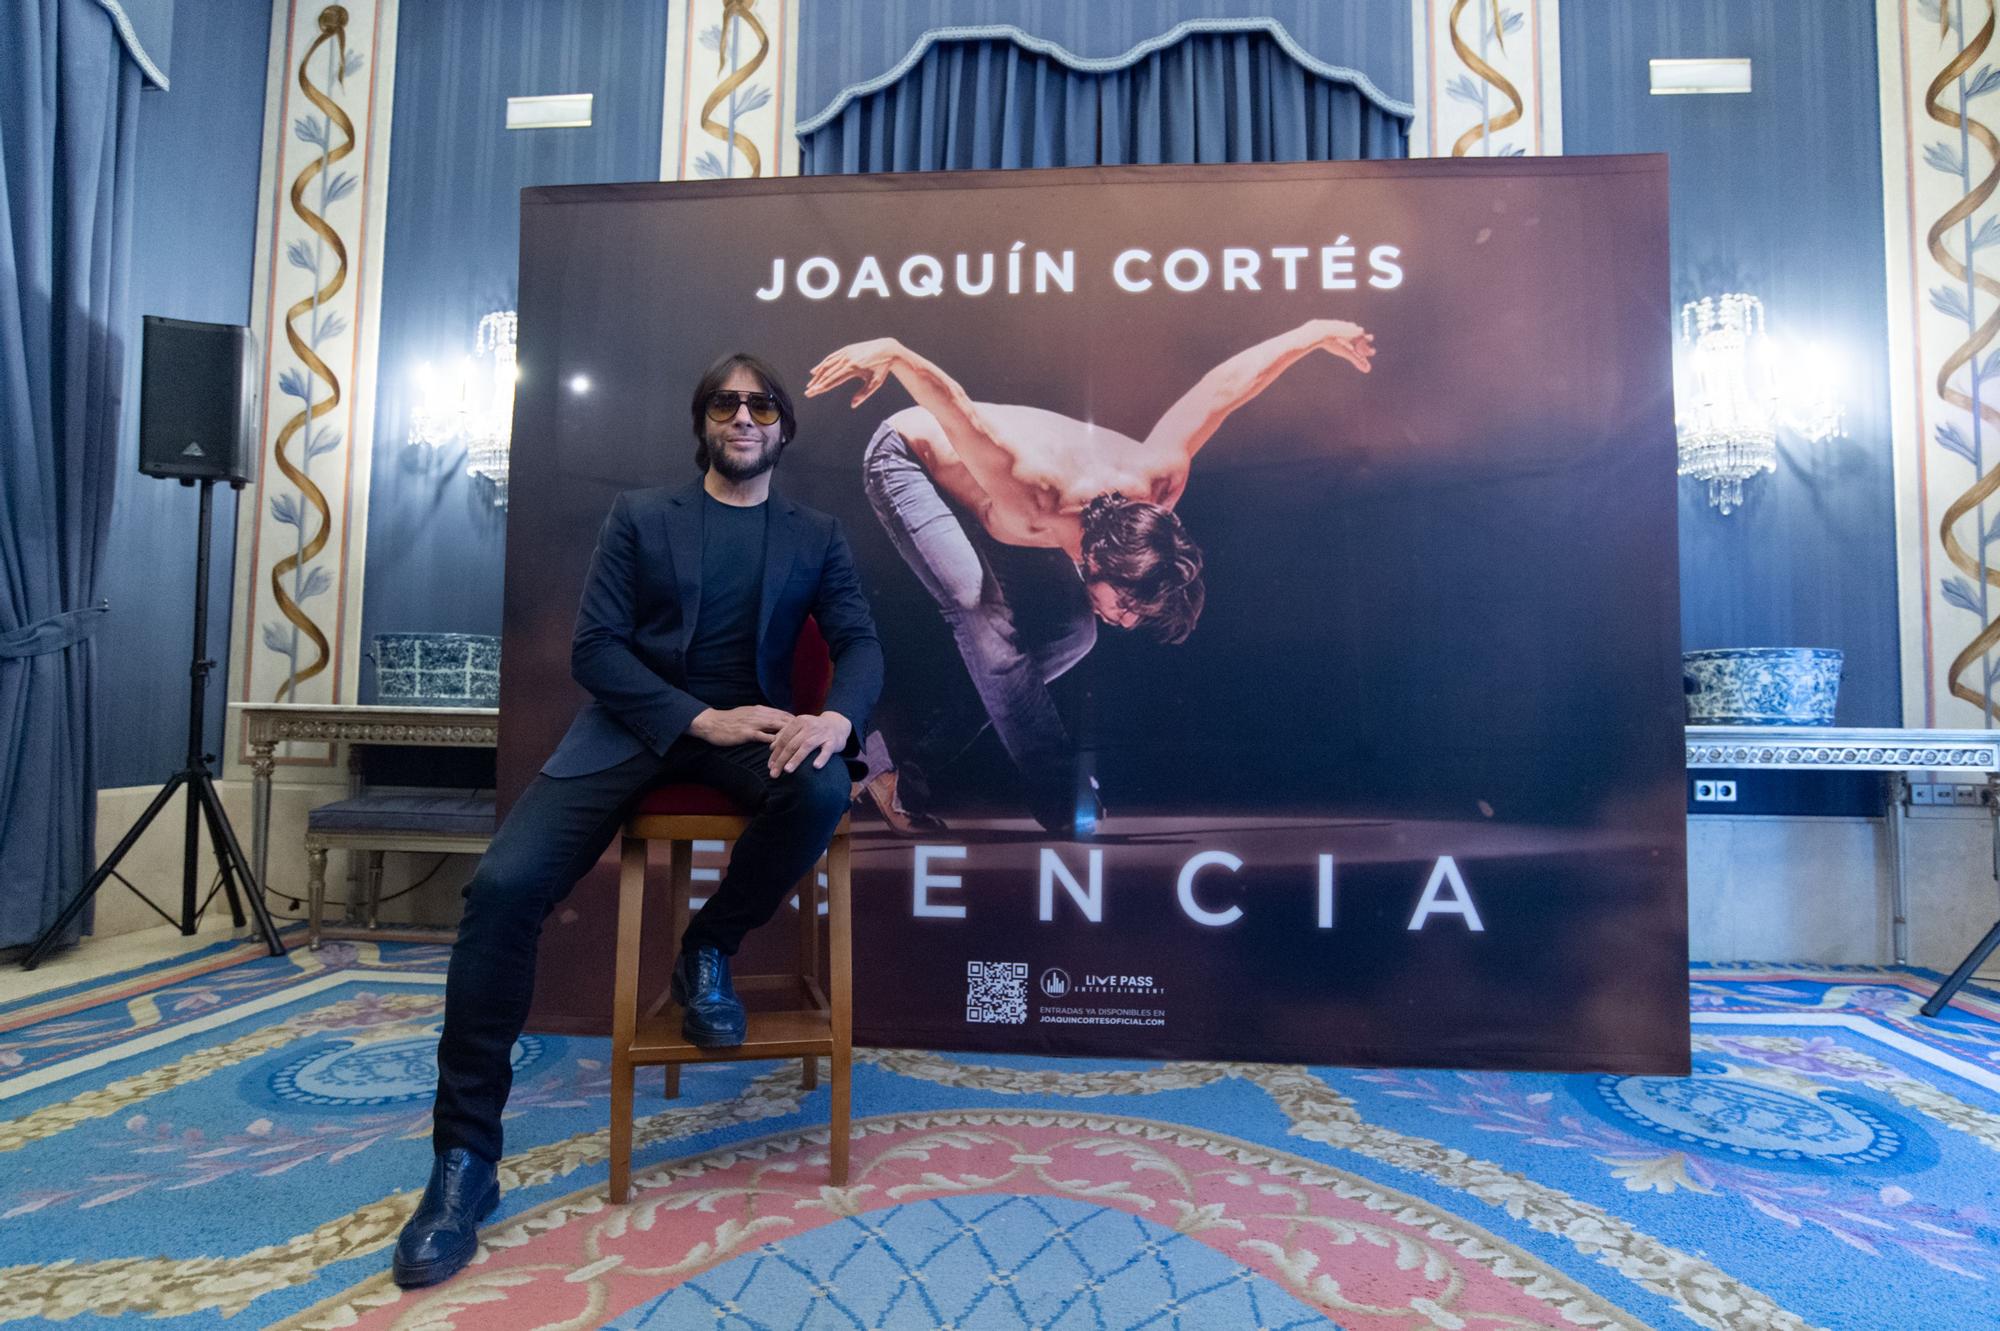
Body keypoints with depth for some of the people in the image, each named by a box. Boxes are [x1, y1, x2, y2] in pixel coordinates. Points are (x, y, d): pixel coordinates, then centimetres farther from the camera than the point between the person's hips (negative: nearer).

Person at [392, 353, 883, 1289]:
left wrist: (838, 716, -24)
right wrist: (700, 718, -17)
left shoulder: (817, 537, 12)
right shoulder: (639, 515, 9)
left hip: (747, 725, 1)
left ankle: (708, 949, -4)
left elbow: (859, 644, 1)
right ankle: (464, 1158, -5)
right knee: (503, 887, -21)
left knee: (822, 790, -34)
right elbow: (594, 647, -1)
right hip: (635, 720, 0)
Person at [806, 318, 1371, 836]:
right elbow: (961, 414, -46)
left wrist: (1316, 332, -2)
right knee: (985, 612, -30)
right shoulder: (1042, 510, -41)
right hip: (905, 456, -6)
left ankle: (907, 762, 4)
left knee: (1070, 631, -3)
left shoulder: (1154, 481, -23)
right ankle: (1069, 804, -22)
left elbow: (1224, 385, -13)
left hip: (965, 475, 7)